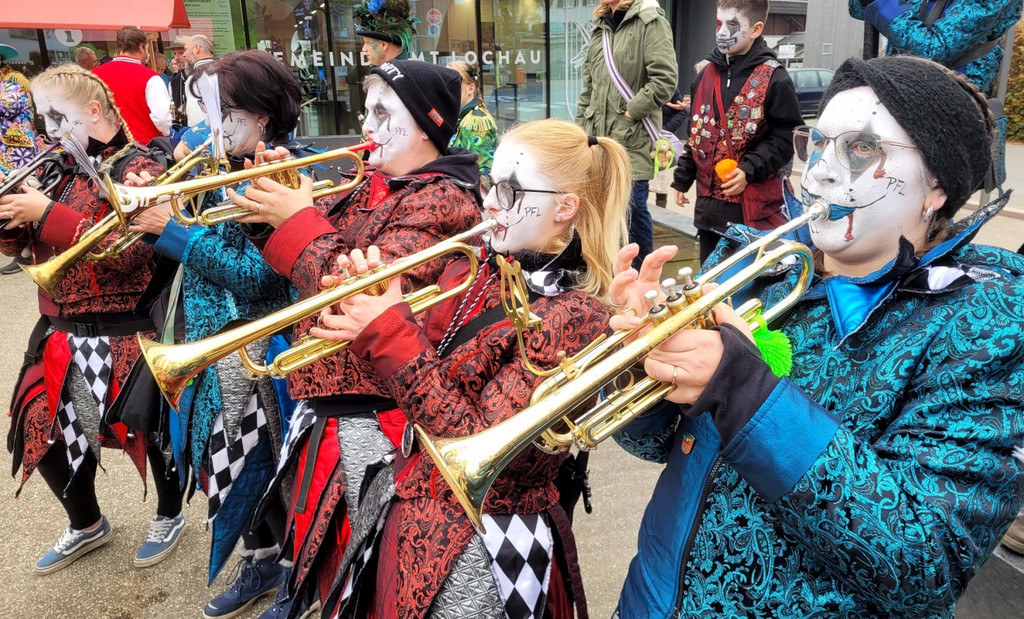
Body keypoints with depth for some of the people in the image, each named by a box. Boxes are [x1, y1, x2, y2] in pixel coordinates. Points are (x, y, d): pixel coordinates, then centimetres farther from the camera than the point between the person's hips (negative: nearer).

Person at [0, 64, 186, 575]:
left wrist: (47, 214, -22)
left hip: (120, 335, -7)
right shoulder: (62, 170, 11)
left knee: (148, 430, 5)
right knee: (41, 434, 14)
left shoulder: (138, 169, -10)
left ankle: (170, 515, 33)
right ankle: (86, 524, 37)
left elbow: (128, 251, -23)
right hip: (57, 332, 8)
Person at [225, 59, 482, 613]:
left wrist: (299, 218, -15)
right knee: (329, 545, 24)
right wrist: (277, 207, -3)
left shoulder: (442, 200, -17)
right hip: (327, 404, 8)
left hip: (375, 416, -8)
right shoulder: (371, 188, 10)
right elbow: (313, 262, 13)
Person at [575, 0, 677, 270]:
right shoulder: (601, 27, 18)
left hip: (632, 139, -7)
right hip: (599, 137, 7)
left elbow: (665, 79, -16)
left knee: (632, 209, -3)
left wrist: (630, 112, -15)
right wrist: (581, 128, 15)